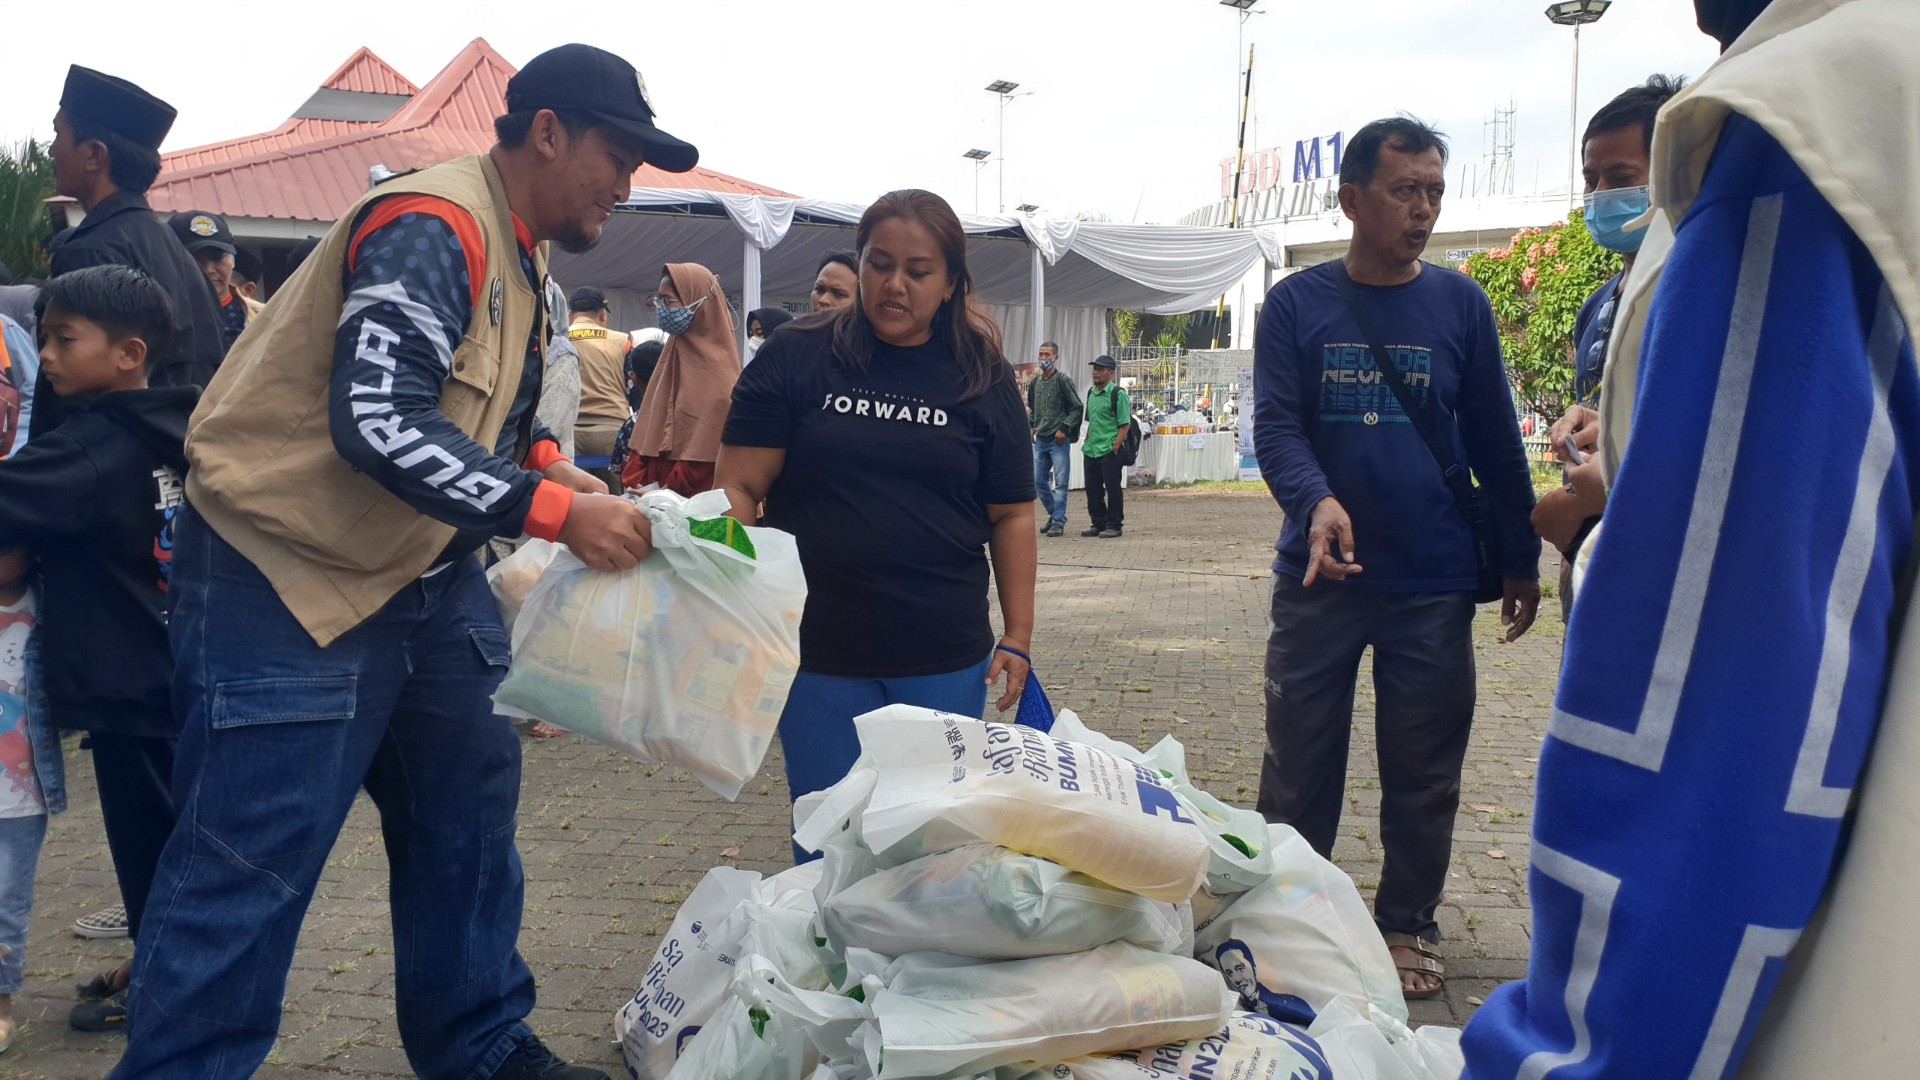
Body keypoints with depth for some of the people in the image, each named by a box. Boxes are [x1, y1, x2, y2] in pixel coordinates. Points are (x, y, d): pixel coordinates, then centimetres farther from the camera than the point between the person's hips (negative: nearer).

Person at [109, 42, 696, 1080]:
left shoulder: (516, 255, 12)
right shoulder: (431, 229, -20)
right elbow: (378, 422, -30)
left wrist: (548, 464, 2)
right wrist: (558, 512, -28)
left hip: (423, 570, 10)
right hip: (282, 573, -10)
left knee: (467, 804, 14)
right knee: (250, 866, -5)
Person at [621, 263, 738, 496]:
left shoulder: (716, 367, -12)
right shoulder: (674, 353, 12)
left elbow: (708, 446, -17)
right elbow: (649, 428, 10)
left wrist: (669, 491, -16)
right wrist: (634, 483, 0)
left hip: (695, 498, -7)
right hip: (658, 492, 7)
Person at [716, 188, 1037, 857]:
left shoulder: (982, 378, 4)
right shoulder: (796, 358, 0)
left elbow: (1011, 515, 7)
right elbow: (739, 488, -4)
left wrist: (1017, 638, 3)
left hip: (945, 663, 1)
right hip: (820, 657, -1)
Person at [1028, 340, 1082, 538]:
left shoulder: (1063, 380, -7)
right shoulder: (1035, 383, 13)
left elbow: (1077, 407, -8)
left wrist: (1064, 429, -13)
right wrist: (1030, 426, 10)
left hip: (1059, 440, -7)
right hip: (1040, 440, 7)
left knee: (1060, 483, -4)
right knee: (1038, 481, 9)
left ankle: (1058, 522, -1)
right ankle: (1054, 514, 24)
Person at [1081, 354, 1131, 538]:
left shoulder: (1117, 394, -8)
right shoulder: (1091, 393, 14)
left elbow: (1125, 425, -11)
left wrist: (1115, 447, -16)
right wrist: (1087, 443, 15)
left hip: (1109, 451, -7)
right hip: (1091, 451, 7)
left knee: (1113, 489, 0)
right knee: (1092, 489, 10)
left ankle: (1114, 525, 8)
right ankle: (1098, 523, 21)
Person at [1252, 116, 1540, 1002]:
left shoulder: (1460, 304, 5)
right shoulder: (1296, 305, 0)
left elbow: (1494, 440, 9)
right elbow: (1275, 425, -8)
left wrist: (1521, 561, 10)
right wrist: (1316, 502, -28)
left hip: (1434, 585, 1)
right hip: (1318, 577, -1)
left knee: (1423, 770, 9)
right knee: (1298, 762, 7)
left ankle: (1406, 926, 26)